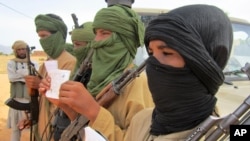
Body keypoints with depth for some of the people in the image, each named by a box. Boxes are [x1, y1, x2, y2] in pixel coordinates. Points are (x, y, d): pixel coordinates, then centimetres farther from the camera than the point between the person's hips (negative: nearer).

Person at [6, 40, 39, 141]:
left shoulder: (34, 64, 7)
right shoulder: (11, 63, 5)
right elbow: (11, 78, -10)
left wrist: (19, 76, -10)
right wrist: (27, 73, -9)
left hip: (31, 98, 1)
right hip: (17, 99, 0)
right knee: (16, 127, 7)